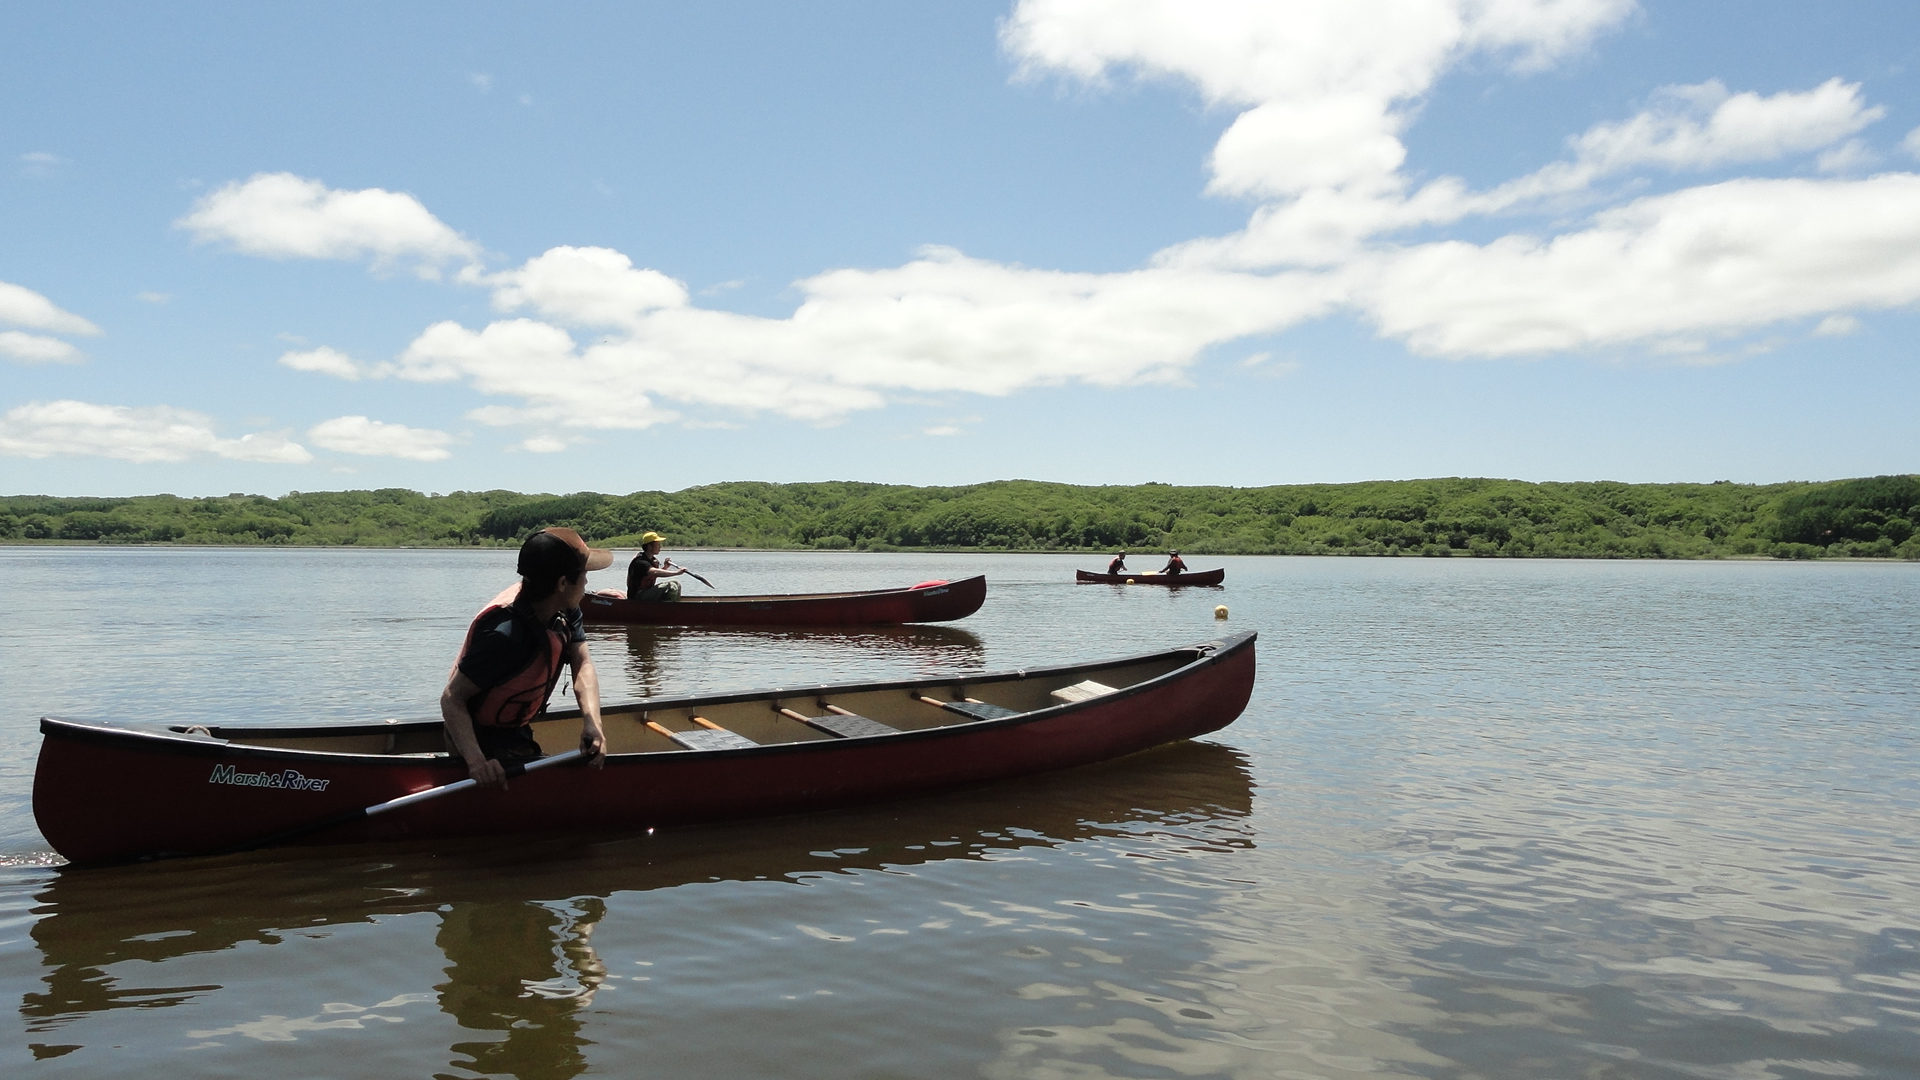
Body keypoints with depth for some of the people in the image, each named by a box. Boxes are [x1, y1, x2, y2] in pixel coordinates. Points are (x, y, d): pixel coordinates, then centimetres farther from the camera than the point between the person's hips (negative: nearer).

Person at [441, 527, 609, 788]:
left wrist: (592, 722, -31)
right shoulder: (505, 635, -34)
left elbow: (583, 664, -12)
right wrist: (476, 760, -45)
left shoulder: (565, 611, -6)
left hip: (516, 734, 9)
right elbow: (451, 699, -30)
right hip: (487, 745, -9)